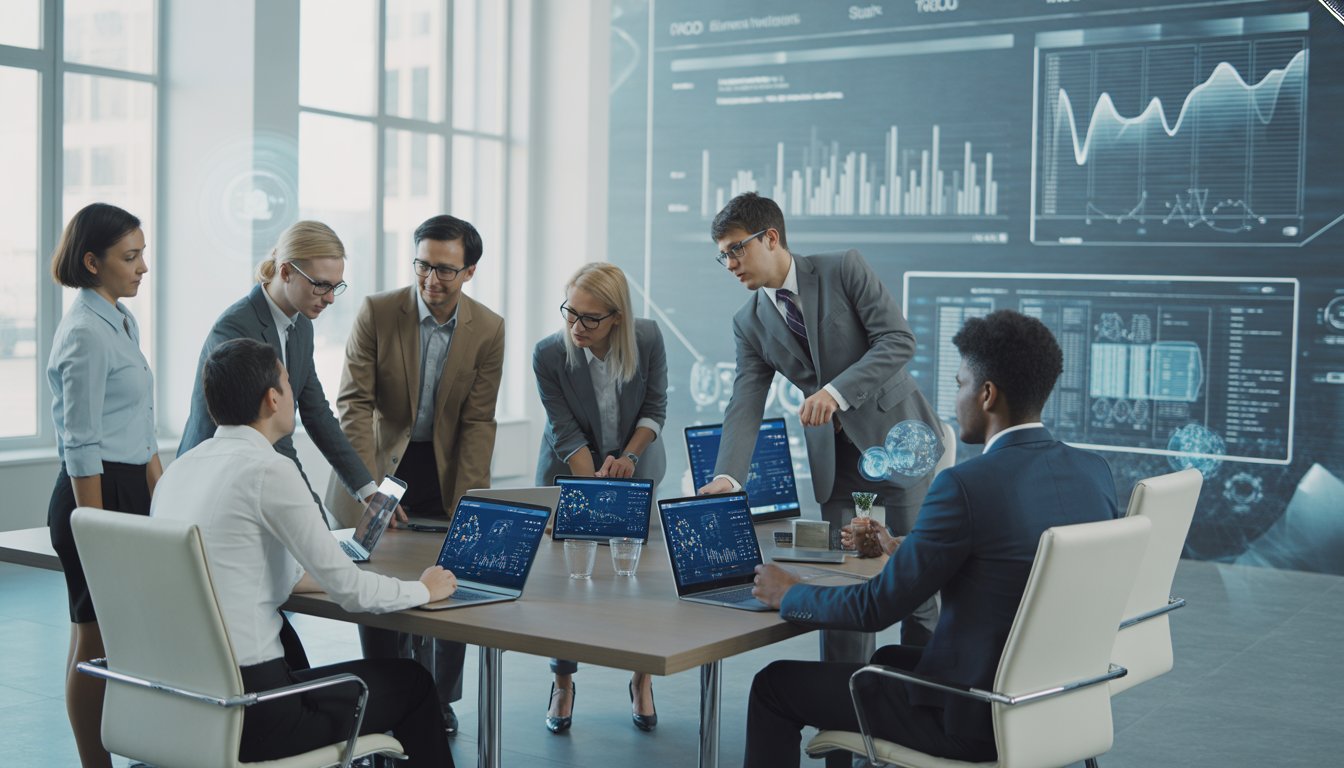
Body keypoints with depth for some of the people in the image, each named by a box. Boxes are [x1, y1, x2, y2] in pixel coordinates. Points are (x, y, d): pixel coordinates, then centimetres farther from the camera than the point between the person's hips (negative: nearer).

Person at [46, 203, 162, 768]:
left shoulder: (123, 323, 14)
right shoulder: (85, 334, -15)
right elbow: (81, 447, -16)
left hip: (131, 489, 9)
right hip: (96, 492, -9)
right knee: (95, 644, 0)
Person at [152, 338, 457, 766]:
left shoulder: (179, 468, 8)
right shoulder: (269, 469, -15)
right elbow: (349, 590, -11)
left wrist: (317, 578, 23)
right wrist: (425, 589, 6)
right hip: (247, 713, -8)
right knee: (413, 683, 13)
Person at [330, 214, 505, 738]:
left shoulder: (487, 330, -6)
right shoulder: (377, 313, -11)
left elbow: (478, 421, -6)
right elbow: (355, 404, -13)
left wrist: (466, 503, -14)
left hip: (445, 470, 1)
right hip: (383, 464, -1)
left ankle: (439, 700, 22)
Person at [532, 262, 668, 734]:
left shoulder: (648, 338, -19)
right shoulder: (549, 355, -23)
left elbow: (655, 408, -7)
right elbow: (567, 434, -19)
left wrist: (628, 457, -18)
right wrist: (594, 486, -26)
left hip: (635, 469, 1)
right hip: (571, 471, -1)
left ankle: (642, 679, 20)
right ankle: (563, 682, 19)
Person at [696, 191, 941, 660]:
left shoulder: (844, 270, -9)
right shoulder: (750, 323, 3)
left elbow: (898, 339, -16)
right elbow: (745, 407, -6)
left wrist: (837, 391, -27)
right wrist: (727, 476, -22)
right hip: (837, 458, 4)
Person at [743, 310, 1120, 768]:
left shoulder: (967, 485, -23)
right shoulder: (1095, 473, 0)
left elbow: (876, 608, -16)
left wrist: (789, 595, 3)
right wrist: (911, 555, 23)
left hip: (977, 719, -8)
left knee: (775, 684, 9)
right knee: (889, 660, 34)